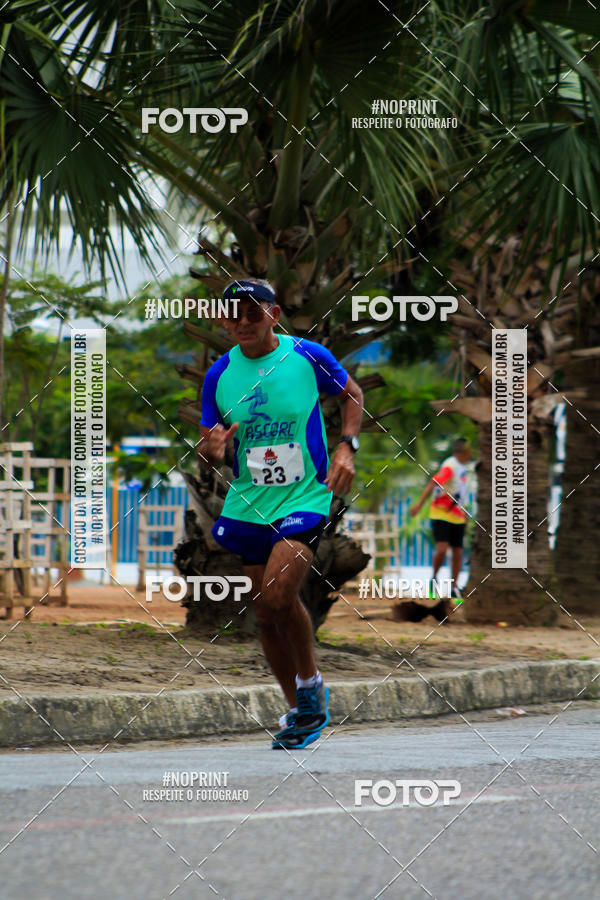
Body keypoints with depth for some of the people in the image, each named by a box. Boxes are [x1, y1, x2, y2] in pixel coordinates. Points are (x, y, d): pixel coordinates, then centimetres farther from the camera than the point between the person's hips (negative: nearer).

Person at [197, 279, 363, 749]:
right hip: (249, 505, 4)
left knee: (278, 595, -22)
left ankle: (310, 682, 1)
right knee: (266, 613, 7)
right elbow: (208, 449, 10)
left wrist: (346, 447, -4)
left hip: (305, 498, -4)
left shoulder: (308, 357, -7)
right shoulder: (220, 376, 1)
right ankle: (299, 711, 23)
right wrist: (212, 451, -15)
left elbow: (351, 394, 10)